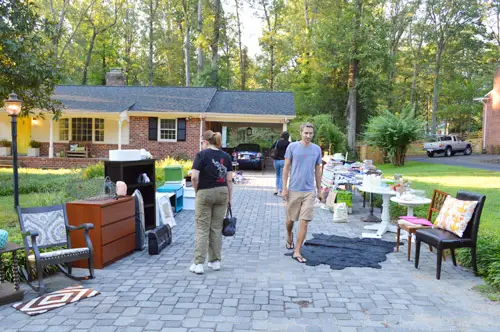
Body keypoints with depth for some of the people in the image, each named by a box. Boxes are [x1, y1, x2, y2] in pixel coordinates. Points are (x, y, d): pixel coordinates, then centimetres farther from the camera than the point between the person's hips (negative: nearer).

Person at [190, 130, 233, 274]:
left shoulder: (202, 154, -8)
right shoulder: (226, 156, 5)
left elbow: (194, 177, -16)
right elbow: (229, 180, 4)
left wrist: (196, 191, 1)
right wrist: (229, 198, 11)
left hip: (205, 193, -4)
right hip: (222, 193, 4)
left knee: (202, 229, 1)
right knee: (217, 228, 12)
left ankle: (198, 264, 3)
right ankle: (215, 261, 19)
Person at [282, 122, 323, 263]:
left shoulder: (317, 149, 5)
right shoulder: (292, 146, -2)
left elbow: (317, 170, 12)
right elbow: (286, 167, 0)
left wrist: (319, 190, 13)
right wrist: (284, 188, -5)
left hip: (309, 191, 1)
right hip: (294, 190, -1)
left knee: (304, 222, -3)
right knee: (290, 219, 13)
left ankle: (297, 252, 5)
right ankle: (289, 236, 45)